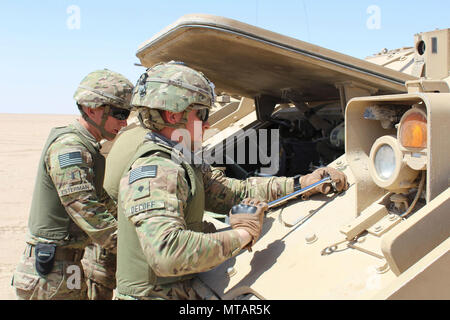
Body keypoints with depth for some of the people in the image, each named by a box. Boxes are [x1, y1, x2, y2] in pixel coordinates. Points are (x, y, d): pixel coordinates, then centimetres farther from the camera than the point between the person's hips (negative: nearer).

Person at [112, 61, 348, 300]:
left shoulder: (182, 162, 7)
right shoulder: (153, 173, -23)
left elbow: (236, 192, 4)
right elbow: (166, 253, -35)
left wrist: (303, 183, -2)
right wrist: (242, 235, -26)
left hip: (187, 289, 8)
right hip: (156, 294, -8)